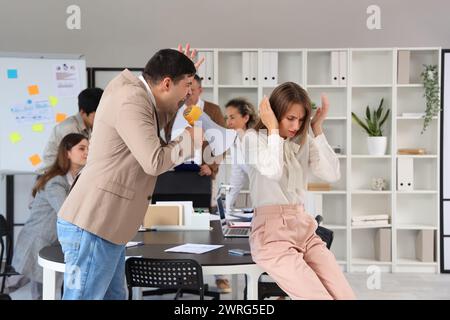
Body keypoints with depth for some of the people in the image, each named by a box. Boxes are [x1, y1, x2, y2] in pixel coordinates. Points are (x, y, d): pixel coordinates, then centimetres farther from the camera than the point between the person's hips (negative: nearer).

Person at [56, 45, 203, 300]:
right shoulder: (131, 102, -18)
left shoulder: (136, 94, 12)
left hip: (104, 226, 10)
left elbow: (153, 126, 33)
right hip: (91, 227, -10)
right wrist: (192, 138, -7)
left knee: (112, 295, 14)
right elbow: (154, 162, -24)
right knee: (85, 295, -4)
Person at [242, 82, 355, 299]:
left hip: (304, 228, 6)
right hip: (272, 233, -5)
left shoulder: (304, 142, 14)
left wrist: (317, 130, 2)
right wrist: (273, 129, -8)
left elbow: (333, 174, 0)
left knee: (346, 296, -12)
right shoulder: (254, 138, 0)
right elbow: (273, 171, -20)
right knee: (321, 297, -21)